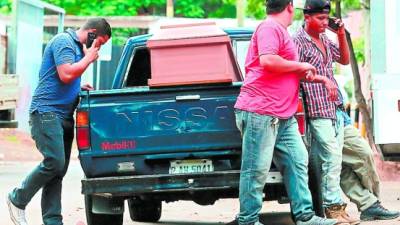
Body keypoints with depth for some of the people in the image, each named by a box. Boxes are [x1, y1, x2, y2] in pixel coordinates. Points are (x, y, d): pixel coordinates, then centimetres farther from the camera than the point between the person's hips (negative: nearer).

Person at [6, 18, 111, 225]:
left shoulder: (78, 46, 22)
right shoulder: (64, 41, -8)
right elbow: (66, 75, -21)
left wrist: (78, 87, 15)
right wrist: (89, 58, -9)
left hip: (64, 115, 10)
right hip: (46, 112, -10)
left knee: (58, 170, 5)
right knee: (54, 162, -18)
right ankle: (17, 200, -3)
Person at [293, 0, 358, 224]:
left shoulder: (325, 39, 14)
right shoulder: (299, 41, -10)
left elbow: (345, 60, 21)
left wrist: (342, 35, 7)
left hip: (335, 108, 8)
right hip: (318, 111, -8)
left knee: (331, 161, 7)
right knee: (332, 159, -11)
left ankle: (333, 206, 9)